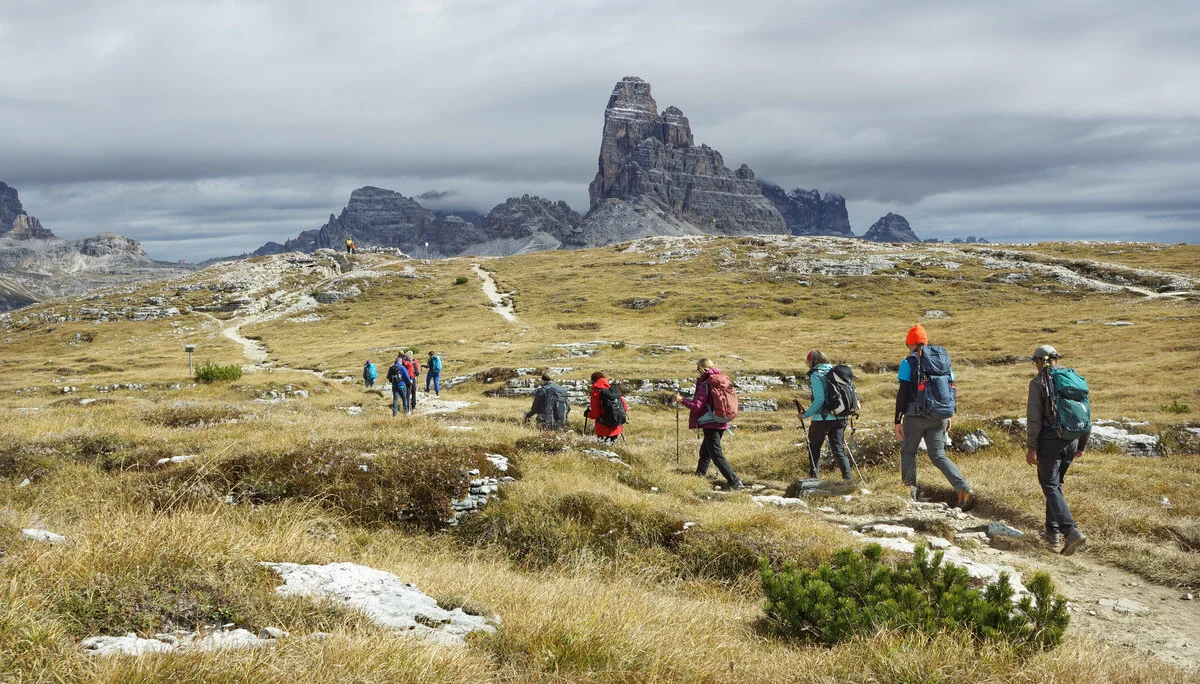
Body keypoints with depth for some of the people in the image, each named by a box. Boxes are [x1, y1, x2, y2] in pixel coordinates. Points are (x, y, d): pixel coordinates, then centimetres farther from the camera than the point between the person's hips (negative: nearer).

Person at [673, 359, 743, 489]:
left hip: (711, 424, -9)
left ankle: (735, 482, -15)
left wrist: (681, 400, -7)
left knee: (716, 455, -9)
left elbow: (697, 406, -17)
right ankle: (700, 474, 34)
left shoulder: (705, 385, -13)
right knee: (705, 450, 23)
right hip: (721, 423, 9)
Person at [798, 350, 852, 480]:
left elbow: (819, 399, -19)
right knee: (839, 450, 6)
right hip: (839, 418, 6)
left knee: (814, 448, 14)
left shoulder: (816, 375, -10)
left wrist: (806, 414, -12)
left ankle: (813, 477, 19)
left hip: (822, 419, -6)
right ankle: (848, 478, -7)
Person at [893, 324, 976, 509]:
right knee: (938, 455, 9)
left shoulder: (908, 363, -6)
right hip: (940, 416, 4)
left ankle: (910, 492, 12)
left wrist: (898, 420, -6)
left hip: (916, 415, -4)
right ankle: (964, 488, -10)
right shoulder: (943, 359, 10)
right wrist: (948, 416, 20)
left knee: (908, 451, 15)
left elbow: (902, 393, -9)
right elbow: (951, 388, 11)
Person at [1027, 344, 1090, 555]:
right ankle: (1053, 531, 22)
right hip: (1071, 441, 6)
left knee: (1051, 486, -3)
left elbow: (1034, 418, -12)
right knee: (1056, 483, 19)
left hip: (1049, 441, -6)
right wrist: (1082, 445, 21)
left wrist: (1031, 447, -8)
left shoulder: (1038, 382, -8)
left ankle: (1071, 531, -20)